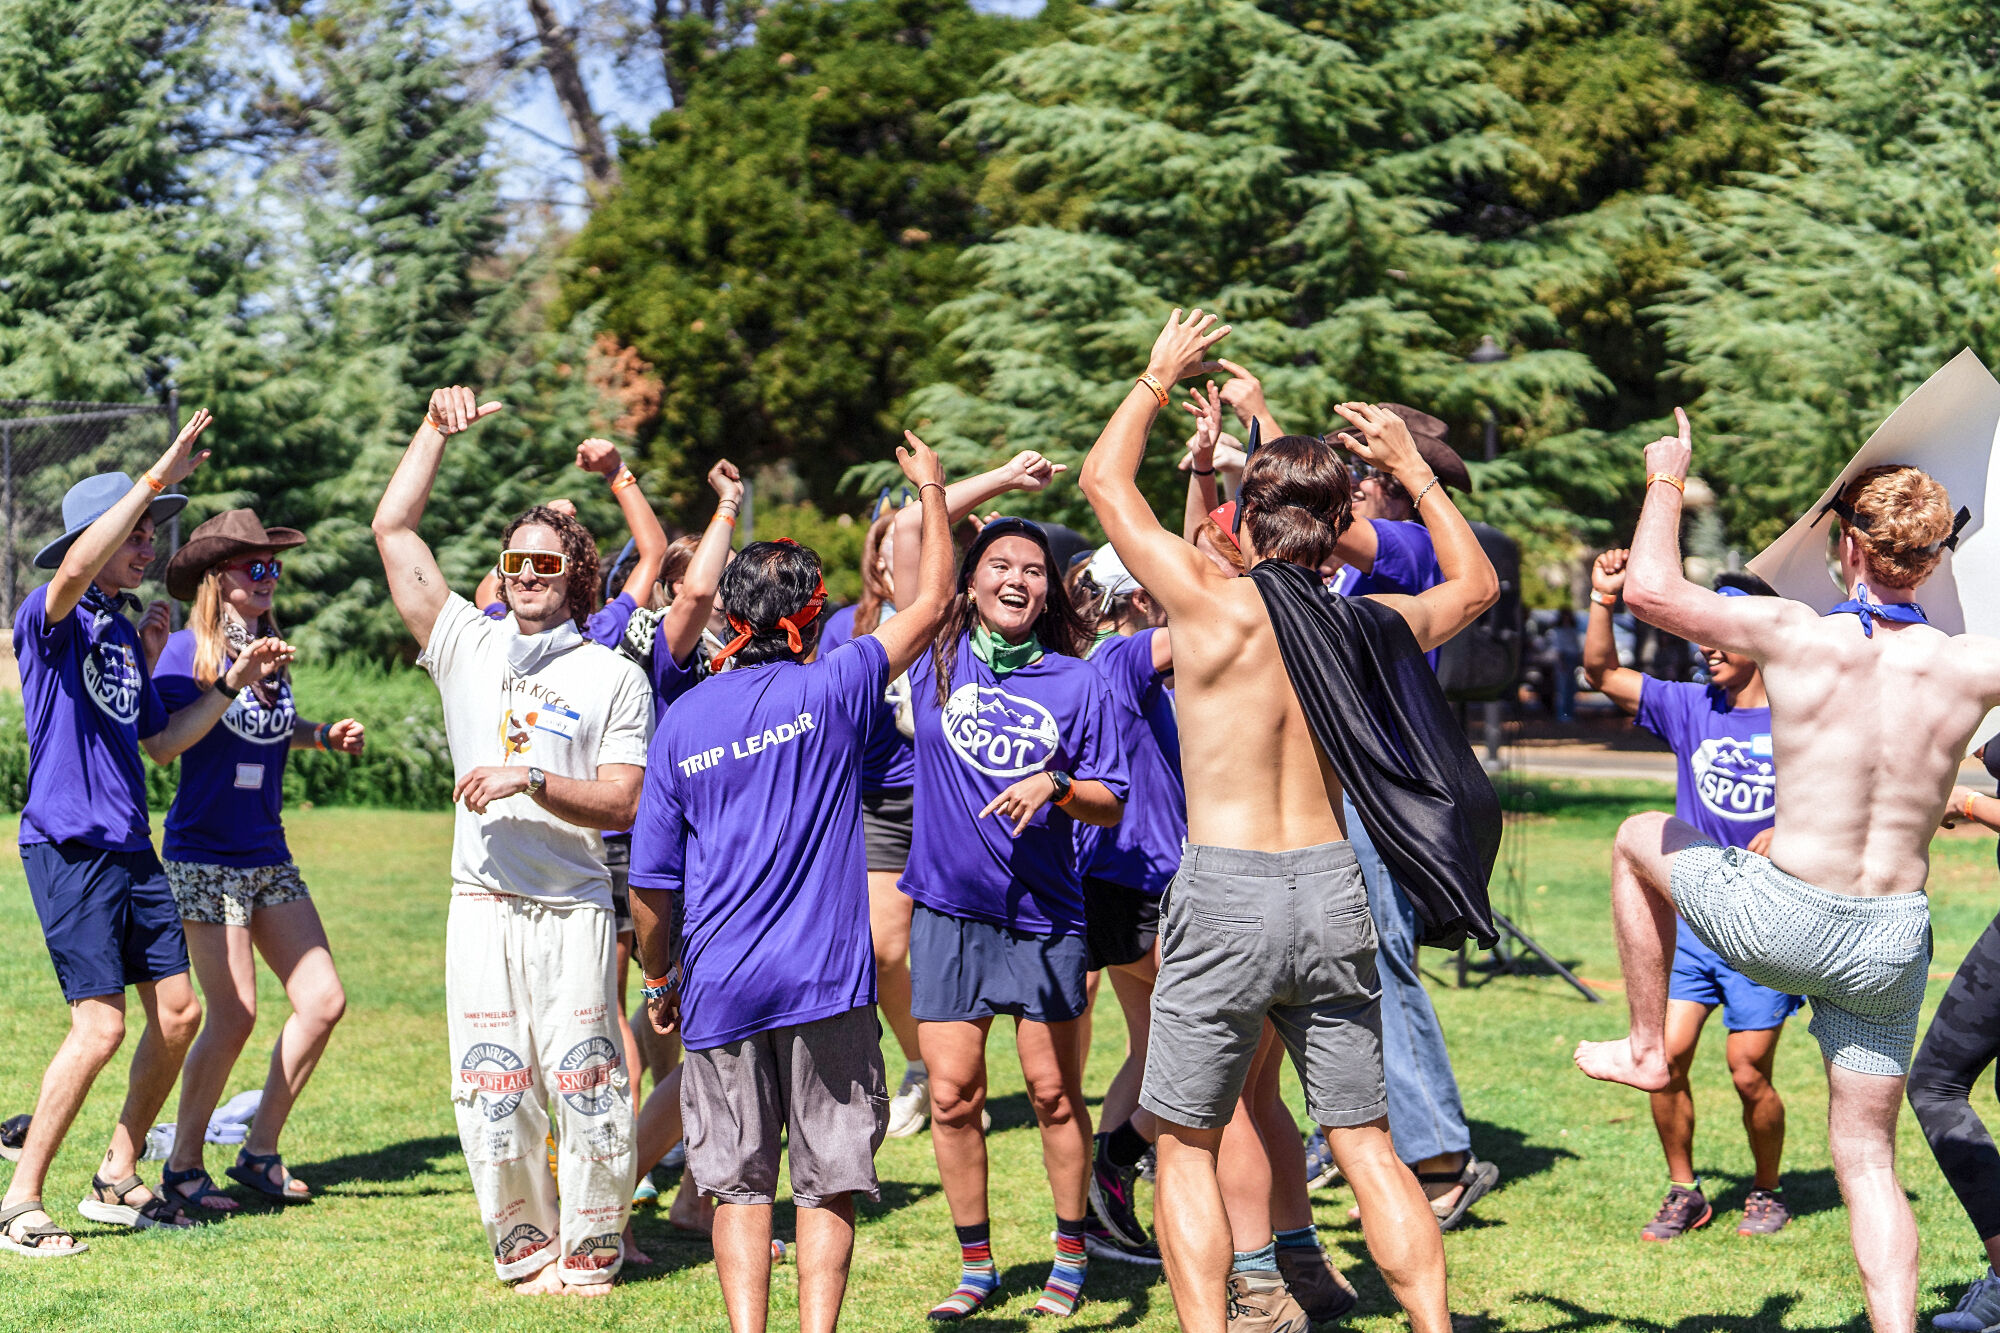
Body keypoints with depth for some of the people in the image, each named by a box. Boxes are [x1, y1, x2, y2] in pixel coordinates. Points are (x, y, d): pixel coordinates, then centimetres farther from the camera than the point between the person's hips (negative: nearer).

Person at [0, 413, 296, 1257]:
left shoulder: (126, 632, 18)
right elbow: (75, 569, -32)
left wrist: (232, 684, 15)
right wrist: (158, 478, -33)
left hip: (131, 848, 8)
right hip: (69, 845, -8)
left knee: (177, 1013, 8)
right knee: (100, 1024, -13)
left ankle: (117, 1181, 21)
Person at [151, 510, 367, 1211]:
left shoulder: (269, 648, 9)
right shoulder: (188, 650, -10)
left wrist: (326, 735, 8)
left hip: (267, 855, 7)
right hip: (205, 856, -7)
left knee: (323, 1001, 2)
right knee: (234, 1015, -8)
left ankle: (260, 1152, 15)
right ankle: (183, 1162, 9)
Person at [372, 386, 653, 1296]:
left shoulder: (615, 676, 5)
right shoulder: (466, 644, 11)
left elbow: (622, 804, -4)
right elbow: (392, 529, 7)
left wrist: (530, 780, -16)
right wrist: (435, 430, 6)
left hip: (573, 908, -2)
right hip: (482, 903, 2)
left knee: (585, 1085, -3)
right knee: (492, 1092, 2)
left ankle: (591, 1250, 11)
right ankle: (525, 1248, 15)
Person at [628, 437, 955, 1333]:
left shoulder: (683, 721, 5)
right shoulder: (830, 689, -3)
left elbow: (653, 880, 7)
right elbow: (931, 602, 8)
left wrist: (660, 980, 21)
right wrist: (931, 487, 19)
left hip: (720, 983, 2)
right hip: (824, 981, -2)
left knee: (739, 1183, 7)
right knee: (828, 1182, 4)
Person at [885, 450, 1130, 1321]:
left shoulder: (1077, 683, 1)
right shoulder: (941, 655, 2)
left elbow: (1110, 803, 4)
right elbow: (906, 530, -2)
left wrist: (1056, 785, -17)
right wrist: (1007, 478, 1)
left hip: (1045, 915, -1)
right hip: (949, 909, 1)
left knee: (1054, 1093, 4)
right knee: (951, 1095, 2)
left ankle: (1071, 1258, 18)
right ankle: (976, 1269, 14)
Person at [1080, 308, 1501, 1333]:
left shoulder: (1216, 606, -8)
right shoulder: (1369, 625, 4)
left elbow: (1105, 481, 6)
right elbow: (1474, 584, 27)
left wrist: (1160, 374, 18)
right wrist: (1411, 468, 27)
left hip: (1225, 897, -4)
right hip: (1335, 891, 4)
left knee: (1186, 1147, 7)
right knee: (1364, 1141, 12)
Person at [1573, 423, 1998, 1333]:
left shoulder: (1799, 638, -14)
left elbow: (1650, 589, -8)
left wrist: (1666, 480, 8)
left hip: (1781, 923, -3)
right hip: (1895, 943, 3)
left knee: (1639, 840, 26)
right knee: (1867, 1158, 14)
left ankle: (1645, 1049, 30)